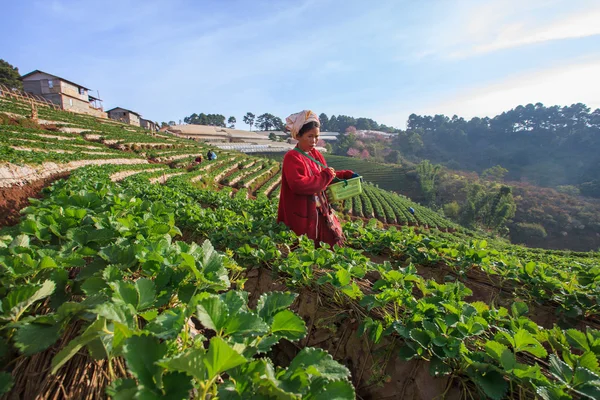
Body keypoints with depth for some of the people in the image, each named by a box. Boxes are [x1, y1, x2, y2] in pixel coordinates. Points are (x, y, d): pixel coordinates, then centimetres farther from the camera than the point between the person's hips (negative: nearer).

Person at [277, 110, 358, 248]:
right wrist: (326, 175, -23)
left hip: (321, 212, 8)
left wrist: (347, 175, 6)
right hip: (302, 216, -8)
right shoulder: (292, 157, -17)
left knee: (332, 245, 16)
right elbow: (298, 185, -31)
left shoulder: (316, 154, 7)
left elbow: (325, 176, 19)